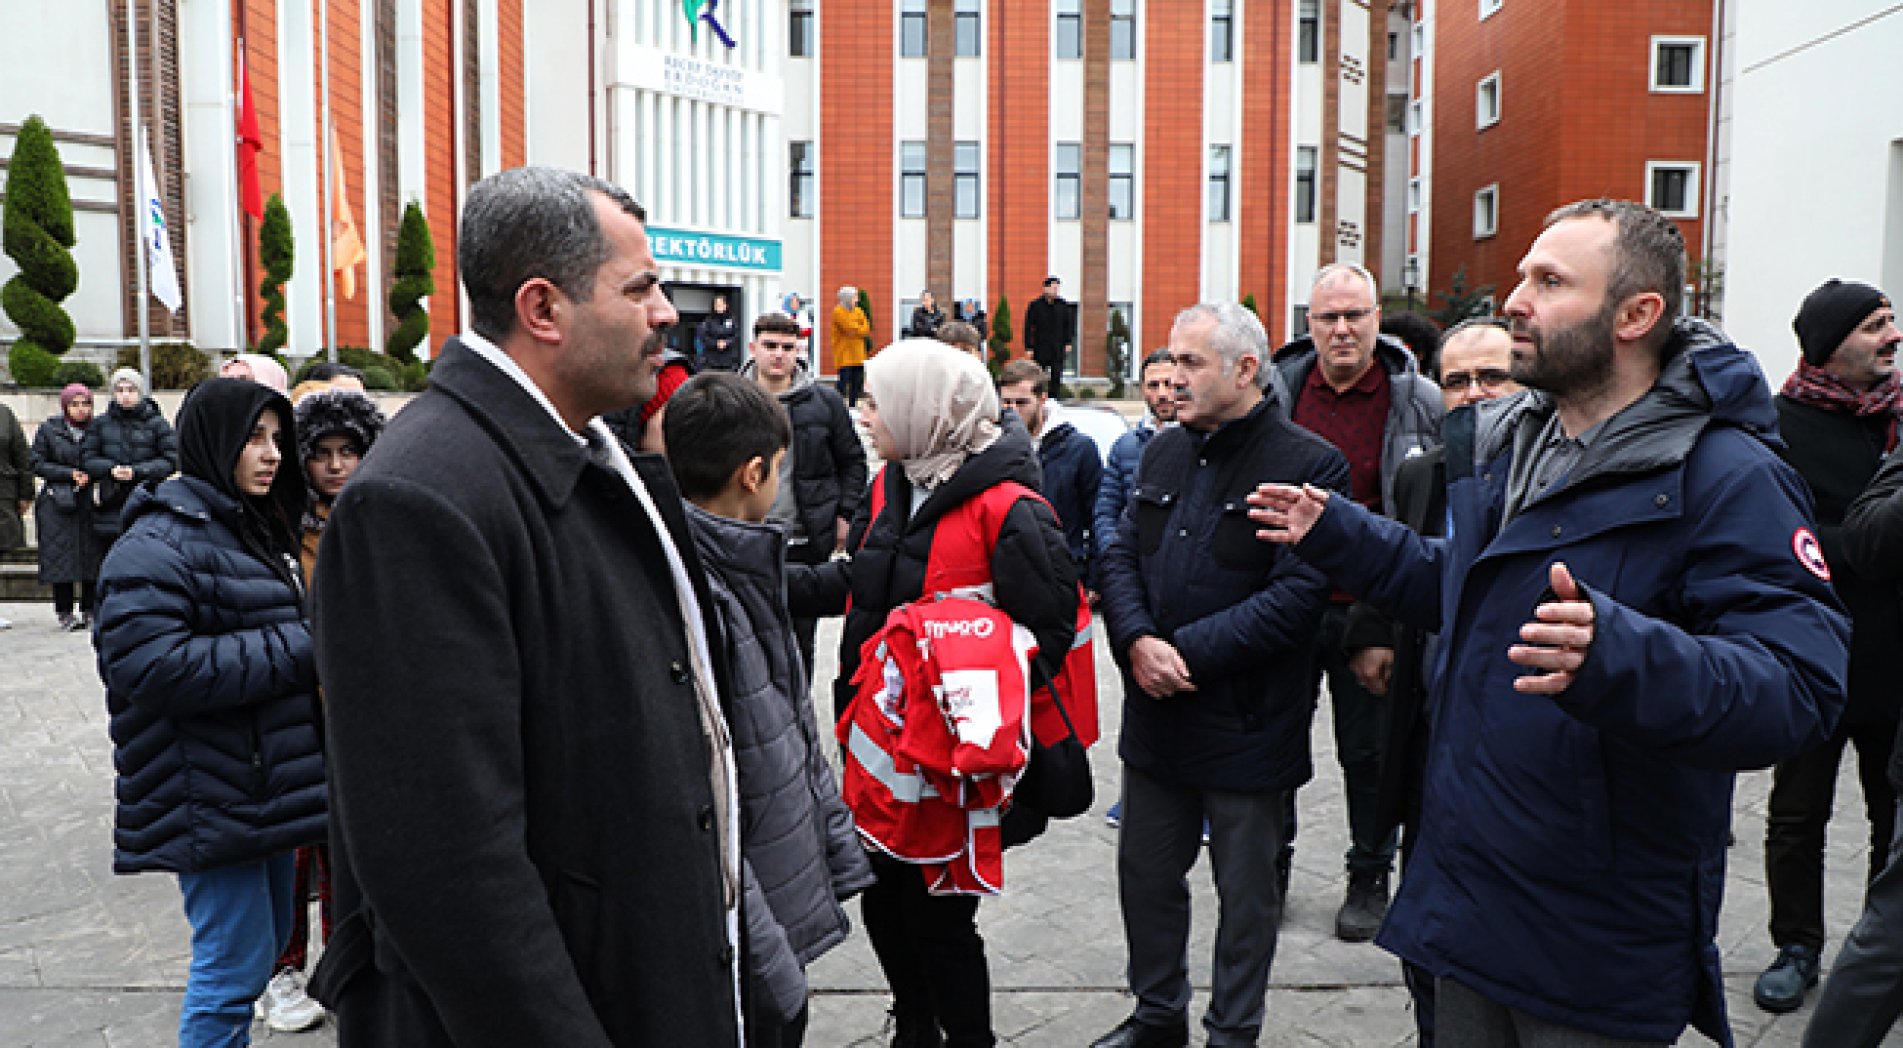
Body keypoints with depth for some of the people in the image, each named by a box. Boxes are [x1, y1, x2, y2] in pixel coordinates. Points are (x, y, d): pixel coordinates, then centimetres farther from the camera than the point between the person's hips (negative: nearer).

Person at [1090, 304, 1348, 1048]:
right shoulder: (1165, 451, 8)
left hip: (1247, 726, -6)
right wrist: (1138, 642, -12)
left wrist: (1189, 653, -21)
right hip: (1154, 712, 6)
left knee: (1245, 890, 12)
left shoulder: (1309, 464, -13)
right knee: (1145, 871, 18)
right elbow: (1121, 554, 6)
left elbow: (1297, 595, -20)